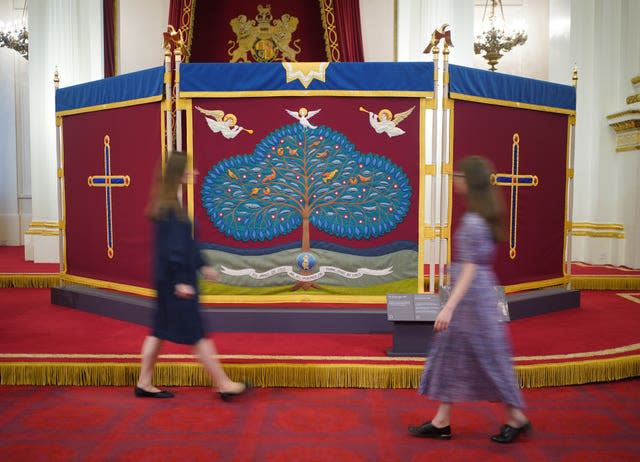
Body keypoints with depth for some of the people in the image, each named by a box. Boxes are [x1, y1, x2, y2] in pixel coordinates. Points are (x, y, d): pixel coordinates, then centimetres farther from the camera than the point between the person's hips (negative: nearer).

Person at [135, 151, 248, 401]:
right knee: (196, 333, -3)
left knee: (160, 330, 15)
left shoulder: (171, 203, 12)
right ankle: (224, 385, 6)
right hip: (174, 279, -10)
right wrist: (181, 280, -21)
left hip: (168, 279, 10)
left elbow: (186, 241, 18)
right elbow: (171, 246, -21)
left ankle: (144, 383, 24)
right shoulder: (169, 207, -18)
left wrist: (202, 266, 20)